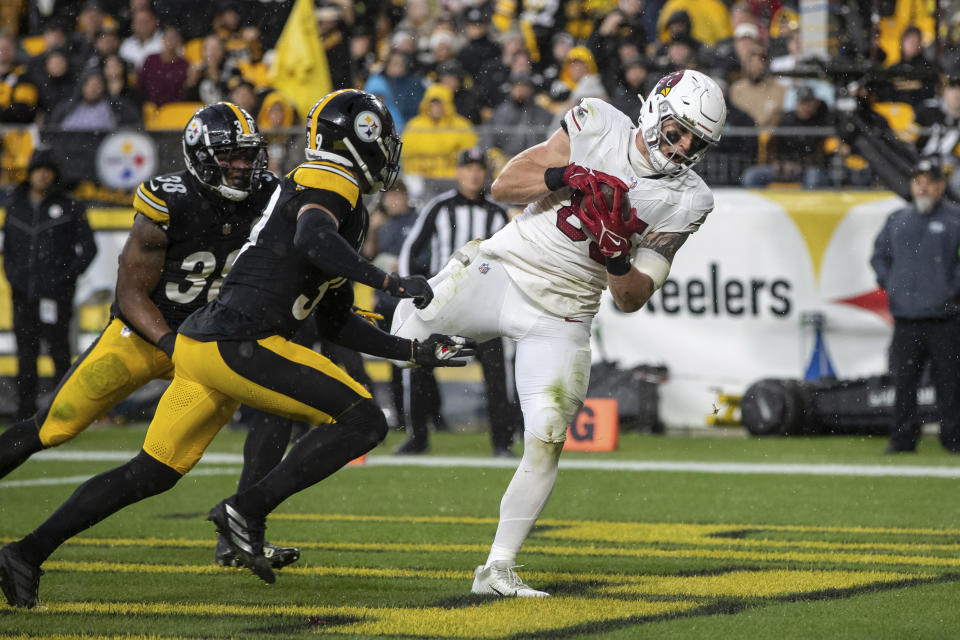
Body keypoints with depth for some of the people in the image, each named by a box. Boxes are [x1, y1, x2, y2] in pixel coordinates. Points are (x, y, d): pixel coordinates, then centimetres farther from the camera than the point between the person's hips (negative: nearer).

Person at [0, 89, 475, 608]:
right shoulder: (331, 185, -4)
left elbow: (338, 323, 29)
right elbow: (312, 240, -29)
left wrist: (414, 351, 26)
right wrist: (388, 282, -25)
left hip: (199, 345, 10)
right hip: (236, 345, -10)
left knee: (152, 473, 16)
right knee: (363, 421, -9)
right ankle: (248, 512, -12)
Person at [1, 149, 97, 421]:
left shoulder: (69, 207, -1)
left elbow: (88, 248, 2)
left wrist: (66, 277, -6)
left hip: (54, 296, -4)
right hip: (23, 296, 4)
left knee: (60, 354, -6)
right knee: (25, 359, 6)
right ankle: (24, 422, 11)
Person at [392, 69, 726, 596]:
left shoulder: (685, 201, -1)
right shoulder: (597, 124, -2)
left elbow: (632, 300, -1)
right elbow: (503, 186, -4)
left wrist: (616, 256, -21)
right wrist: (565, 177, -20)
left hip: (559, 316, 0)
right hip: (498, 271, 0)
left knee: (546, 441, -9)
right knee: (405, 345, -15)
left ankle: (497, 570, 2)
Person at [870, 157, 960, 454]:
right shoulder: (897, 220, 14)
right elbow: (879, 255, 24)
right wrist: (889, 283, 10)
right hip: (905, 316, 4)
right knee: (903, 380, 3)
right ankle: (902, 438, 9)